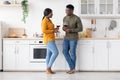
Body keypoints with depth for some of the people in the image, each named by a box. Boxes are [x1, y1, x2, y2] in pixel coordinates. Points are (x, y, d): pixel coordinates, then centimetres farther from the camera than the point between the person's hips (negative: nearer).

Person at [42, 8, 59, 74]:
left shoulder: (49, 20, 16)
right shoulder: (44, 21, -13)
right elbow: (44, 30, -21)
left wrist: (55, 29, 6)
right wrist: (53, 31, -16)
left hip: (51, 39, 10)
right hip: (48, 39, -10)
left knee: (49, 54, 9)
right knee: (55, 52, -15)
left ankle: (48, 69, 12)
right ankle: (48, 68, -7)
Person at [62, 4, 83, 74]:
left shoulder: (77, 18, -16)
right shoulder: (65, 18, 5)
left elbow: (80, 29, -14)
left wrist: (71, 30, -25)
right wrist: (64, 28, -12)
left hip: (73, 38, -6)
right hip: (66, 38, 6)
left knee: (72, 53, 1)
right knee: (65, 52, -2)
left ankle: (73, 68, 19)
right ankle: (72, 68, 7)